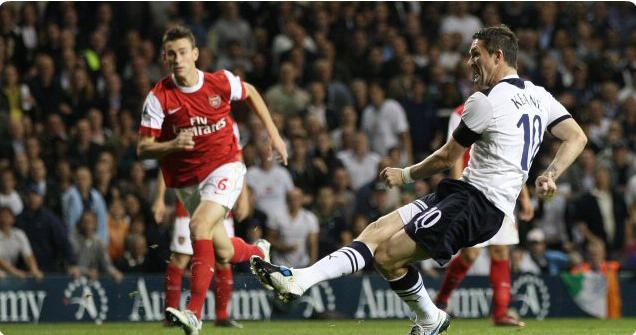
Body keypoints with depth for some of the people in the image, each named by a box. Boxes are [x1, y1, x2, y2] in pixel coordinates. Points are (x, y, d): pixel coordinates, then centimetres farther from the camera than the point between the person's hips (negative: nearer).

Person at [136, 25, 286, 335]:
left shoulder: (221, 82, -9)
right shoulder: (158, 97, -11)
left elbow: (250, 93, 15)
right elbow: (143, 149, -10)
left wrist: (274, 135, 14)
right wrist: (172, 145, -31)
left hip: (225, 166, -3)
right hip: (186, 179, 3)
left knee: (199, 226, -28)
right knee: (222, 252, 10)